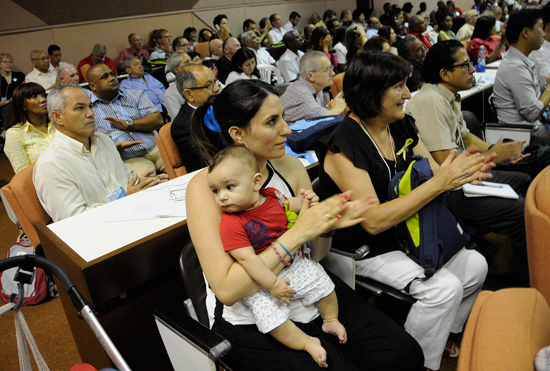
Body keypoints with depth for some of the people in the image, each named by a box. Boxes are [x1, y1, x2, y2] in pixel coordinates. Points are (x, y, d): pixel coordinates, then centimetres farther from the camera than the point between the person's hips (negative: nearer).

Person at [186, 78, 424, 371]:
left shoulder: (290, 166, -1)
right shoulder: (205, 186, -16)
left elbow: (315, 255, 7)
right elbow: (226, 289, -23)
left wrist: (327, 226, -16)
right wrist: (297, 233, -27)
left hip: (311, 296, 5)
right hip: (251, 322, -4)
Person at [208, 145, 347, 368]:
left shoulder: (272, 196, -7)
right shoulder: (231, 224, -23)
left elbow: (288, 205, 17)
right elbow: (246, 258, -28)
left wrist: (302, 201, -4)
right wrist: (272, 284, -28)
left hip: (294, 264, 5)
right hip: (261, 280, -4)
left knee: (323, 283, 12)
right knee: (273, 317, -20)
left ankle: (331, 320, 40)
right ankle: (308, 343, 3)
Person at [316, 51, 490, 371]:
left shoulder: (403, 126, 0)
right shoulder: (343, 147, -24)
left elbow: (432, 174, 5)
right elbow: (374, 221, -29)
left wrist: (460, 174, -20)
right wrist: (439, 184, -31)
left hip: (410, 230, 8)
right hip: (368, 249, -8)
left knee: (476, 266, 0)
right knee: (444, 287, -19)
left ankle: (442, 332, 26)